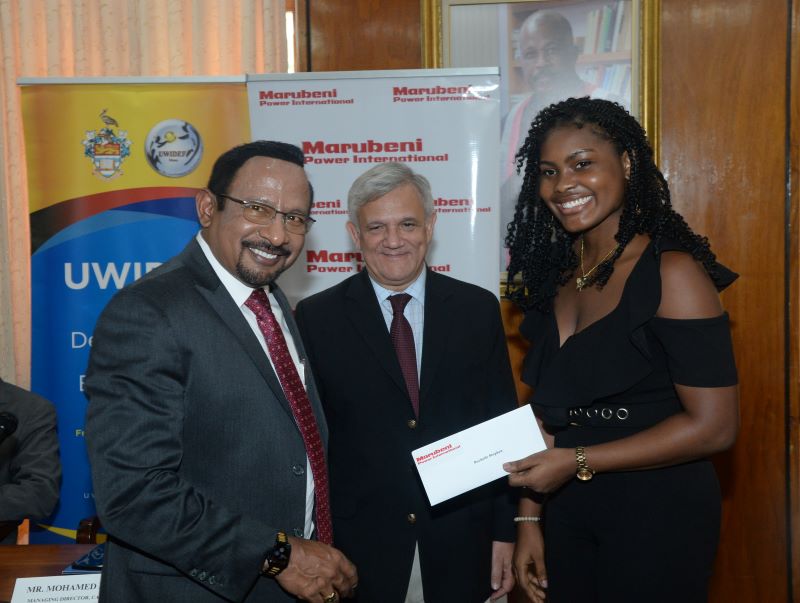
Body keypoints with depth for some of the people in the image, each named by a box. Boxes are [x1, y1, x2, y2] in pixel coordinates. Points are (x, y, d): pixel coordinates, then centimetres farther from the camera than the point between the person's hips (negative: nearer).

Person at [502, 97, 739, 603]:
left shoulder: (671, 271, -14)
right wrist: (529, 517, 3)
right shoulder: (553, 274, 4)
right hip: (565, 510, 6)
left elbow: (714, 425, -18)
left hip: (656, 517, -6)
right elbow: (546, 413, 8)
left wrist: (578, 461, -17)